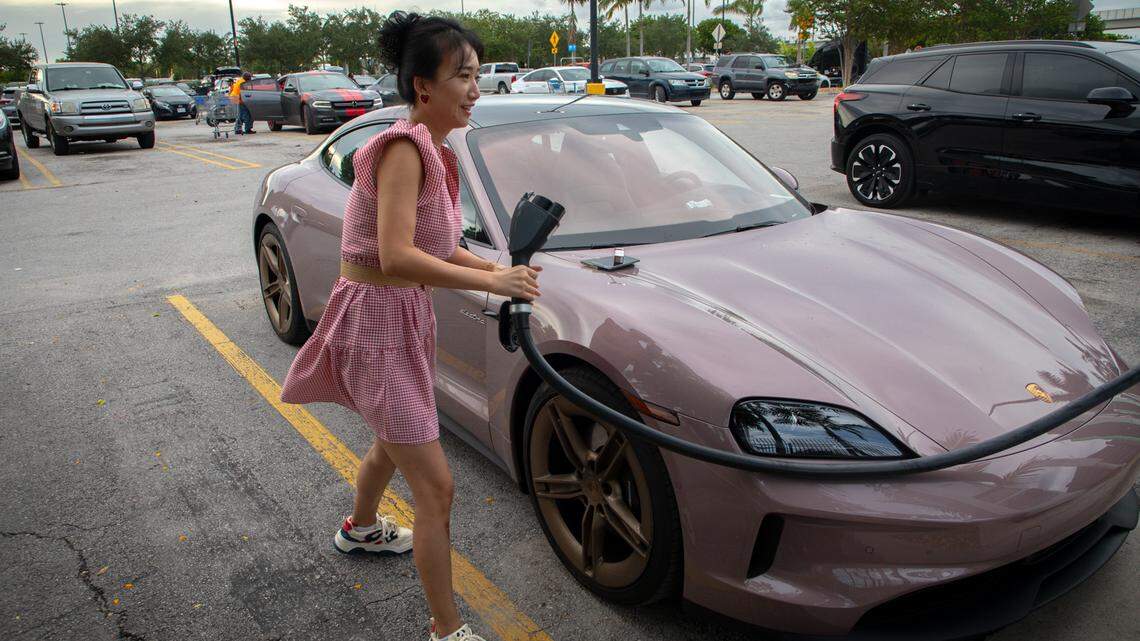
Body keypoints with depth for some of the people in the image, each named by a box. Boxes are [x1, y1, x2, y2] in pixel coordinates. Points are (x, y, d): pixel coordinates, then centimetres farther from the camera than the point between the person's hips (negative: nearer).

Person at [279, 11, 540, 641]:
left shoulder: (434, 151, 8)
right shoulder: (404, 147, -21)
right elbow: (396, 257, -31)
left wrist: (498, 267, 1)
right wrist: (491, 281, -26)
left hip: (407, 317, 10)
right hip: (375, 321, -10)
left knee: (394, 438, 32)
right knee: (436, 487, -6)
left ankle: (359, 529, 60)